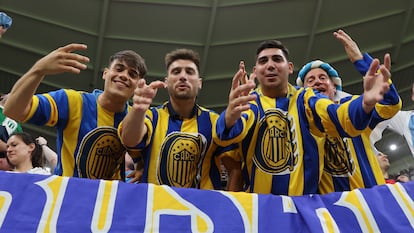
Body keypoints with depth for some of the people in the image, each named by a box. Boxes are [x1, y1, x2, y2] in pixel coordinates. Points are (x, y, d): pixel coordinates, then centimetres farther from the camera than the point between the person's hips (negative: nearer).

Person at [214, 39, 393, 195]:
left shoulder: (305, 99, 1)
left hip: (305, 199, 0)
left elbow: (339, 118, -16)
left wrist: (366, 102, -37)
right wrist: (230, 117, -44)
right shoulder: (248, 102, -1)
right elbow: (233, 131, -21)